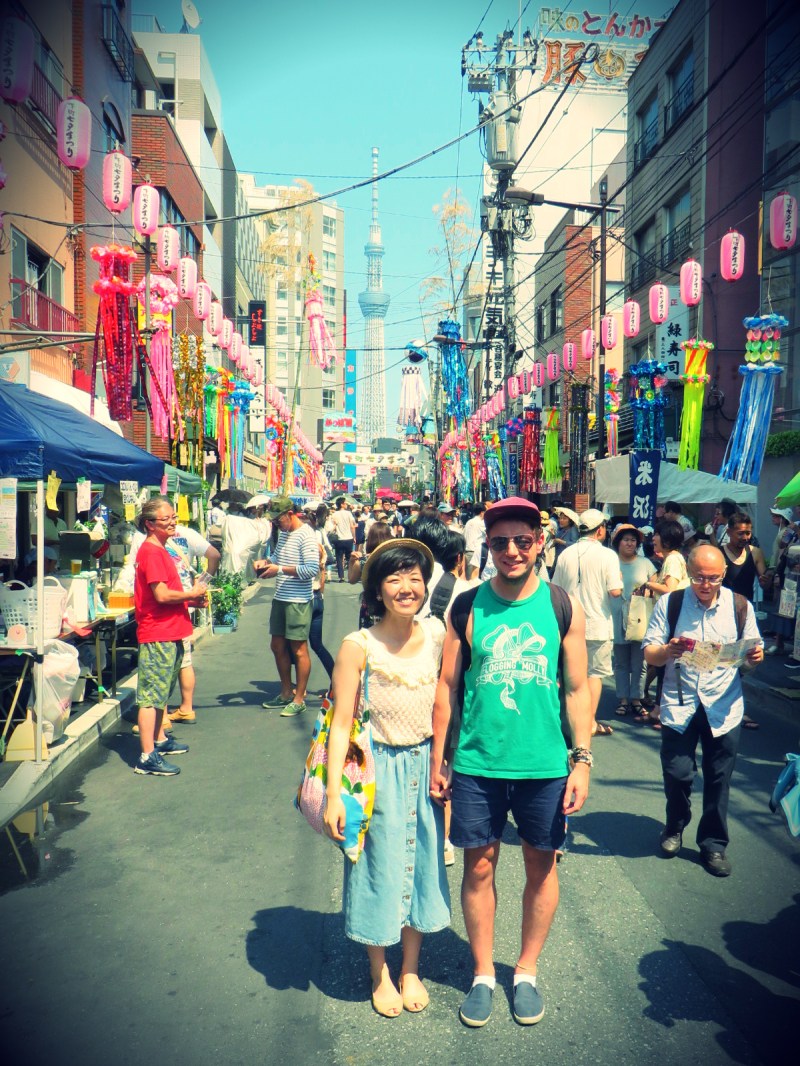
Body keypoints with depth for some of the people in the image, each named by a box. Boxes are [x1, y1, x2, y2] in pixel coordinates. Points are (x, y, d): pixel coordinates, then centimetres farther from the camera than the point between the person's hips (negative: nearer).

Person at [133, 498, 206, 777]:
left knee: (161, 691, 21)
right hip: (157, 635, -11)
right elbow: (162, 595, -24)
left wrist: (191, 601, 10)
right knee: (151, 695, -7)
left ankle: (160, 740, 35)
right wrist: (192, 594, -10)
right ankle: (147, 757, -4)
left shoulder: (160, 551, 16)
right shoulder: (151, 552, -16)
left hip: (169, 634, 11)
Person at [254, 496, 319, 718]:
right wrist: (265, 562, 3)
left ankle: (299, 699, 12)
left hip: (298, 601, -9)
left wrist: (280, 569, -21)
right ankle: (286, 693, 30)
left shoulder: (306, 535, -15)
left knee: (299, 650, 1)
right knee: (278, 646, 16)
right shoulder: (283, 533, 10)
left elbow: (312, 568, -22)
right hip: (280, 598, 9)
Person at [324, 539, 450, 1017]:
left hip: (425, 767, 4)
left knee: (421, 864, 16)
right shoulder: (359, 646, -17)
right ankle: (381, 974, 36)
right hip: (378, 771, -4)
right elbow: (341, 723, -14)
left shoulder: (436, 633, -5)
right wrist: (334, 793, -16)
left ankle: (411, 970, 39)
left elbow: (444, 699, 6)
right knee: (380, 869, 12)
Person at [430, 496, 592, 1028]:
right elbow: (448, 687, 2)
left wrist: (581, 760, -2)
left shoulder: (564, 606, -3)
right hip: (477, 764, 0)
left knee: (541, 865, 13)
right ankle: (483, 975, 31)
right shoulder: (467, 607, -3)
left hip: (545, 764, 1)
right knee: (480, 866, 10)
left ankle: (527, 971, 36)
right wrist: (438, 759, 2)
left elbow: (578, 689, 2)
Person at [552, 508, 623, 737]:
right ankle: (591, 722, 11)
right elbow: (615, 591, -17)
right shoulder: (607, 555, -12)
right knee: (595, 672, 7)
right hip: (598, 624, -4)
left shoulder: (566, 554, 0)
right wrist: (619, 580, 3)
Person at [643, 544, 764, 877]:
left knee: (718, 780, 6)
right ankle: (674, 829, 28)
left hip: (724, 707, 1)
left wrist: (755, 655, -15)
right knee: (677, 774, 0)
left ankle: (713, 843, 24)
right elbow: (649, 653, -3)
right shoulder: (669, 603, 0)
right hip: (679, 704, -1)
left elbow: (754, 652, 9)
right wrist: (666, 651, -25)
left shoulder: (740, 606, 4)